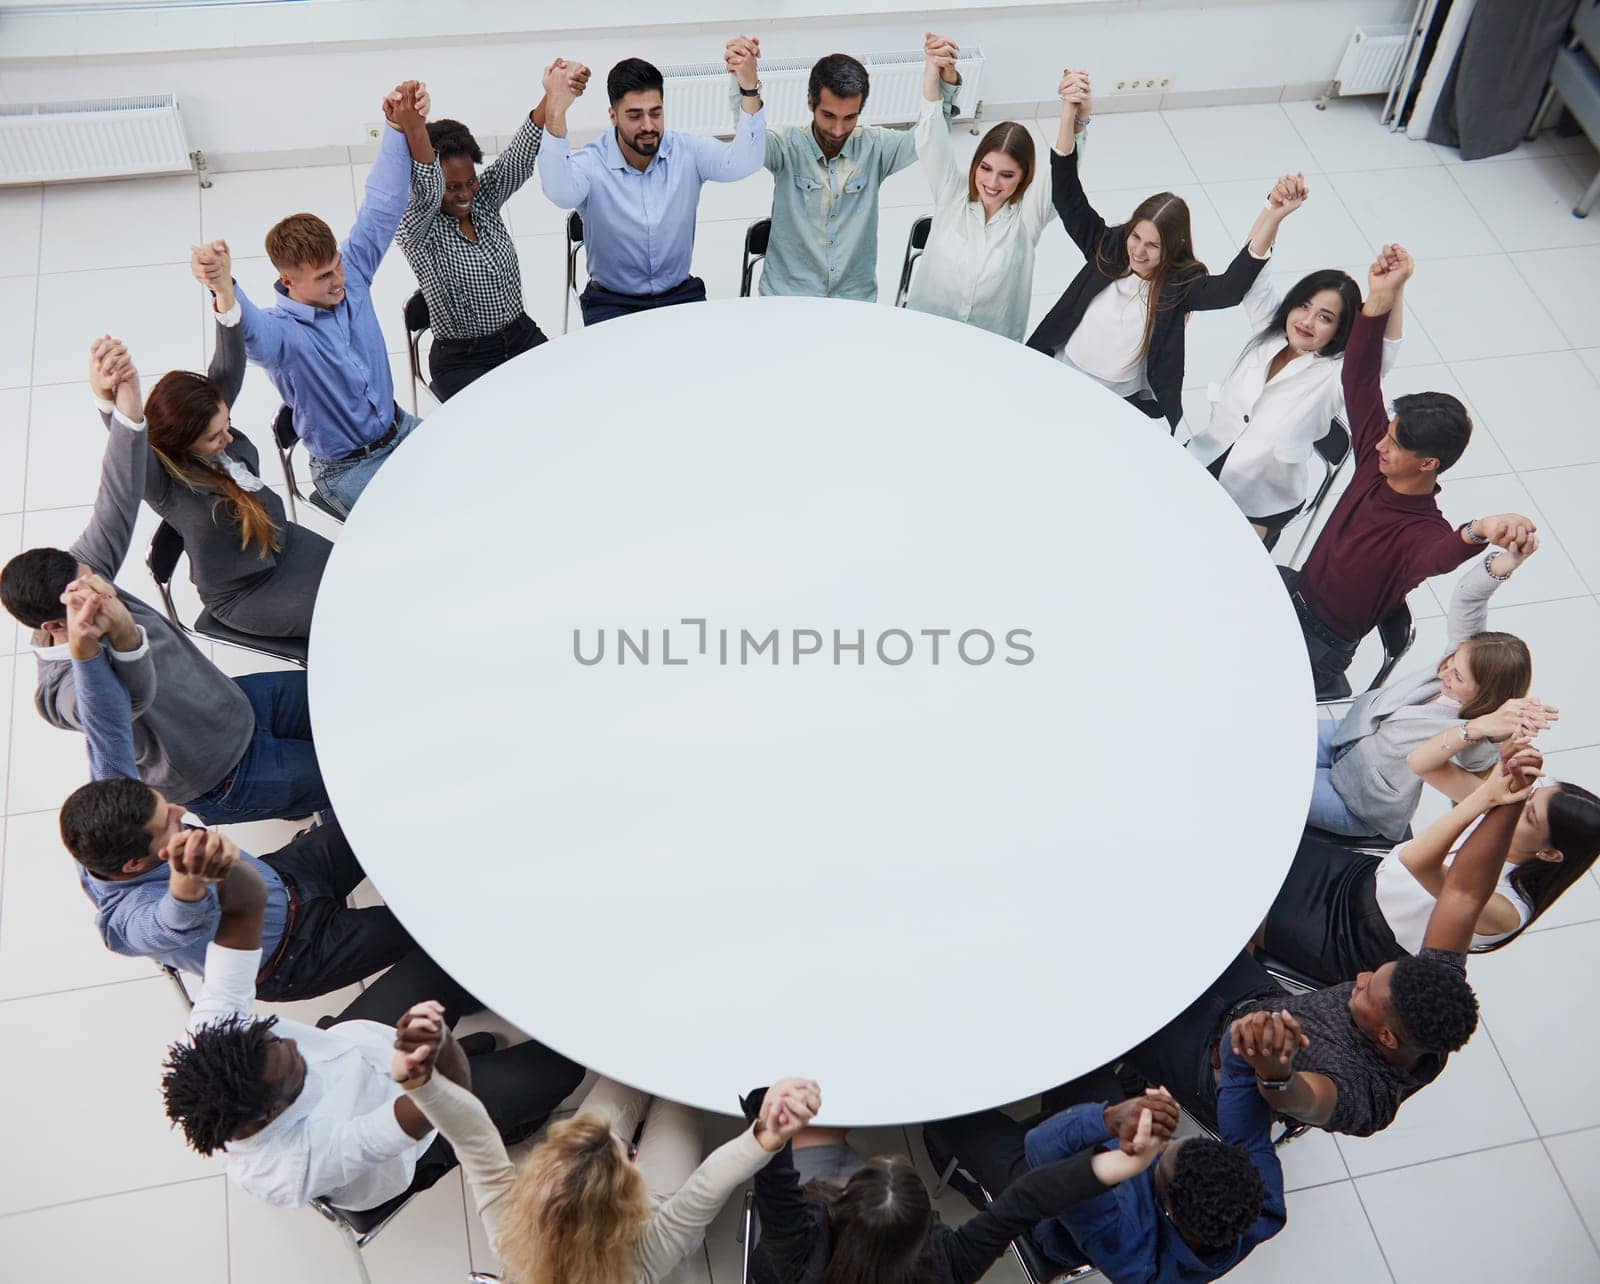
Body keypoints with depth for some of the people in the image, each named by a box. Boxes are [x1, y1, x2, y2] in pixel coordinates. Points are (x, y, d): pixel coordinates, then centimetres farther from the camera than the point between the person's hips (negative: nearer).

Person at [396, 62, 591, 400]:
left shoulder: (484, 199, 0)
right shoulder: (414, 228, -14)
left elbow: (519, 155, -16)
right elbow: (427, 192, -36)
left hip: (521, 335, 6)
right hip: (463, 360, -5)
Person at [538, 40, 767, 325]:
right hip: (612, 301, -2)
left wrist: (749, 88, -39)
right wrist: (555, 113, -50)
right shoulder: (591, 163, -14)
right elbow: (560, 193, -37)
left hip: (680, 293, 2)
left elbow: (743, 162, -24)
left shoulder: (687, 152, -7)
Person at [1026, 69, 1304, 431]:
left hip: (1123, 405, -2)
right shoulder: (1108, 246, -7)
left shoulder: (1181, 284, -15)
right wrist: (1071, 117, -32)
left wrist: (1273, 215, -51)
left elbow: (1231, 286, -36)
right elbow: (1068, 197, -16)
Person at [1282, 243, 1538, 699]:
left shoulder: (1423, 532, -28)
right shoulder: (1376, 460, -8)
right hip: (1295, 589, 7)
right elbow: (1358, 378, -8)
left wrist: (1477, 532, -78)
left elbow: (1441, 556, -54)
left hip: (1321, 643, -7)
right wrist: (1382, 298, -22)